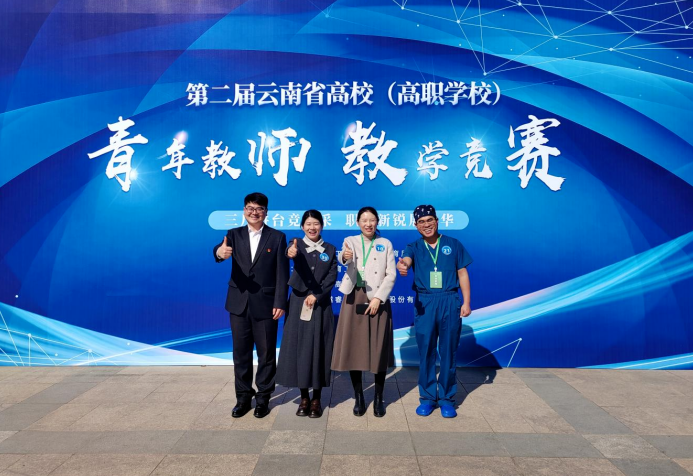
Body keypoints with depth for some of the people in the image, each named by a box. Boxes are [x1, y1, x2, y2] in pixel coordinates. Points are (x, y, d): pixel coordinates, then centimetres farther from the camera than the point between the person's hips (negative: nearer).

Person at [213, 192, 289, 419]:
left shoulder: (277, 237, -1)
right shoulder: (234, 234, 5)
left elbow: (282, 273, -4)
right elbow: (221, 250, -17)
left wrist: (280, 303, -11)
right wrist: (220, 252, -41)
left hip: (265, 304, -2)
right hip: (239, 304, 2)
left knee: (266, 353, 8)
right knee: (241, 353, 12)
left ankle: (263, 398, 24)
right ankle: (243, 397, 27)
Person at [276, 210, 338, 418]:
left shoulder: (330, 250, 5)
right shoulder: (297, 245, 0)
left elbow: (332, 278, -2)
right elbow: (292, 254, -25)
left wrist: (316, 295, -14)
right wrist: (291, 253, -49)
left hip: (321, 306, 1)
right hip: (298, 305, 0)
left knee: (318, 351, 4)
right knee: (298, 349, 4)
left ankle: (316, 399, 18)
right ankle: (304, 397, 19)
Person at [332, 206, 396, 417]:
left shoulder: (385, 244, 5)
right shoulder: (350, 241, 5)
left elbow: (391, 274, -1)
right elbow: (342, 259, -17)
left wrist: (378, 298, -12)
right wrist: (345, 256, -41)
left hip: (377, 300, -1)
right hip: (354, 299, 1)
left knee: (379, 351, 3)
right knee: (353, 349, 3)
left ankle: (378, 398, 19)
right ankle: (359, 398, 18)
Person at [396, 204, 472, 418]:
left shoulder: (453, 244, 6)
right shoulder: (414, 247, 5)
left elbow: (462, 274, 6)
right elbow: (406, 259, -18)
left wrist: (466, 302, 0)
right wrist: (401, 265, -42)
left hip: (450, 302, 0)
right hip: (424, 303, 1)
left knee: (448, 352, 6)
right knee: (426, 352, 7)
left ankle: (447, 399, 19)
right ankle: (427, 397, 20)